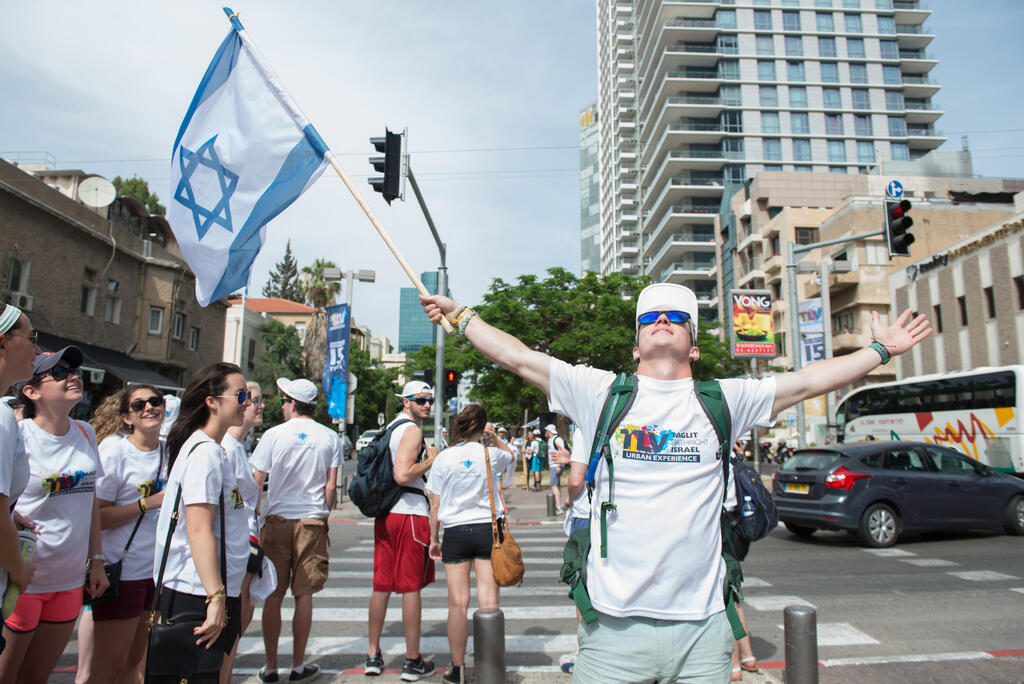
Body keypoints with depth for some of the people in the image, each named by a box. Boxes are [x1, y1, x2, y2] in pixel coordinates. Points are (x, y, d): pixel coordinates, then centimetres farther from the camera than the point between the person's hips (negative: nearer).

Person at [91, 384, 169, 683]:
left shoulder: (170, 449, 7)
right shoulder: (114, 450, -10)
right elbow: (95, 517, -15)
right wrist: (149, 503, -19)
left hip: (159, 567, 6)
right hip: (122, 571, -6)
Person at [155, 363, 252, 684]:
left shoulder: (216, 451, 14)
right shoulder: (204, 452, -17)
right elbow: (198, 531, -23)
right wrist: (216, 598, -25)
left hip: (220, 591, 9)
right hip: (199, 596, -9)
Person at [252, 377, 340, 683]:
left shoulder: (274, 434, -4)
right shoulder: (330, 437, 0)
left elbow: (255, 484, -1)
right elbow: (331, 487, 1)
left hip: (277, 520, -1)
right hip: (312, 522, 1)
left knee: (273, 595, 9)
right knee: (304, 595, 8)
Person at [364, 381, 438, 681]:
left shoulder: (392, 426, 17)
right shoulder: (412, 429, -12)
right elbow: (403, 475, -23)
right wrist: (432, 460, -10)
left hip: (385, 513, 9)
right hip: (410, 513, -9)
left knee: (382, 585, 12)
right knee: (411, 587, -1)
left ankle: (373, 656, 21)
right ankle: (413, 662, 7)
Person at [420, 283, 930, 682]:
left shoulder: (724, 401, 6)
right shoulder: (600, 392, 2)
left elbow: (808, 381, 11)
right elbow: (518, 358, 4)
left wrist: (880, 350, 15)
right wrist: (459, 315, 7)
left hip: (700, 626, 2)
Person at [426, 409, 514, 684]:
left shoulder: (444, 458, -2)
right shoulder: (490, 454, -2)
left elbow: (435, 505, 2)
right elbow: (510, 454, 25)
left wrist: (433, 539, 10)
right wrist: (494, 437, 19)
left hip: (455, 531, 0)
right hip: (487, 529, 0)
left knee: (458, 603, 5)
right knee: (489, 602, 3)